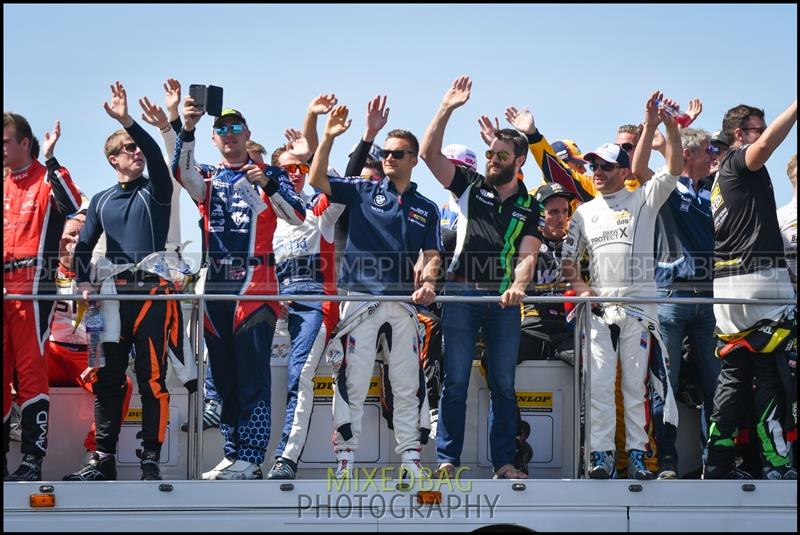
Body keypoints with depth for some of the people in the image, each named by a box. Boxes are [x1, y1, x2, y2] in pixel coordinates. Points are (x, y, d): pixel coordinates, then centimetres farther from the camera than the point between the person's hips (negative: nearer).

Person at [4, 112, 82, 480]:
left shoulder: (47, 178, 1)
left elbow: (71, 205, -20)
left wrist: (49, 161, -19)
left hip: (32, 286, -6)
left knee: (30, 371, -9)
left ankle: (32, 461, -8)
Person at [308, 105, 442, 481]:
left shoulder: (425, 209, 15)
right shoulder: (363, 192, 7)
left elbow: (432, 254, 11)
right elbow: (317, 181, -6)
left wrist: (428, 282, -10)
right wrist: (329, 138, -17)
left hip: (403, 303, 3)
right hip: (360, 299, -3)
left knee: (408, 386, 5)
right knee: (352, 384, -4)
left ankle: (410, 459, 11)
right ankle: (345, 458, 0)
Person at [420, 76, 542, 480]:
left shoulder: (530, 207, 10)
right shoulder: (469, 187, 9)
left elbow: (527, 254, -2)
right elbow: (429, 153, -1)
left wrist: (518, 285, -22)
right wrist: (447, 109, -7)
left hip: (504, 299, 1)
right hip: (461, 294, -1)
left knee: (503, 383, 4)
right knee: (455, 382, -2)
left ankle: (504, 463, 7)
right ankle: (447, 460, 0)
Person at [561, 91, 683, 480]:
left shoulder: (643, 200, 6)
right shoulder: (585, 212, 15)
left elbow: (674, 167, -5)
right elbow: (568, 259, 17)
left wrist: (666, 123, -14)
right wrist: (580, 287, -1)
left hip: (639, 303, -2)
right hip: (599, 305, 2)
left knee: (636, 383, -1)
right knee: (599, 383, -4)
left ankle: (637, 455, 3)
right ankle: (601, 455, -2)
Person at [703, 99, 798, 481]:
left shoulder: (721, 177, 22)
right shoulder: (739, 161, -5)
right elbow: (767, 143, -27)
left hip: (727, 280, 9)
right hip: (760, 277, -9)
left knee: (734, 374, 10)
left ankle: (717, 464, 8)